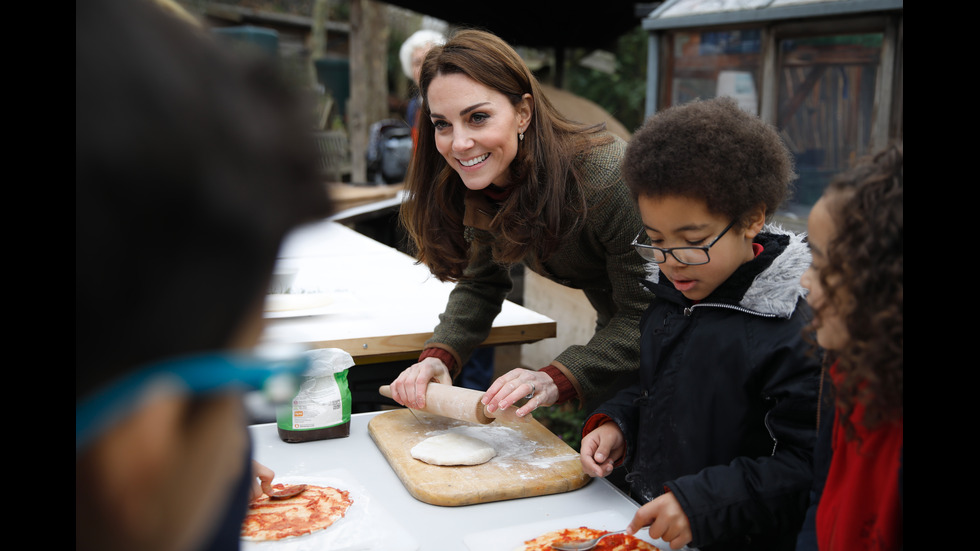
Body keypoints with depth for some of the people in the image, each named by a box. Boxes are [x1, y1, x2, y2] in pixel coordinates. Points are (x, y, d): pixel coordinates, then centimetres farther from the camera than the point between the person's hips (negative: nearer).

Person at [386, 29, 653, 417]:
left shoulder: (606, 177, -35)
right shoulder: (480, 183, -13)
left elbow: (646, 316, -31)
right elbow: (481, 284, -3)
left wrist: (555, 381, -42)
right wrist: (438, 357, -20)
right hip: (613, 328, 6)